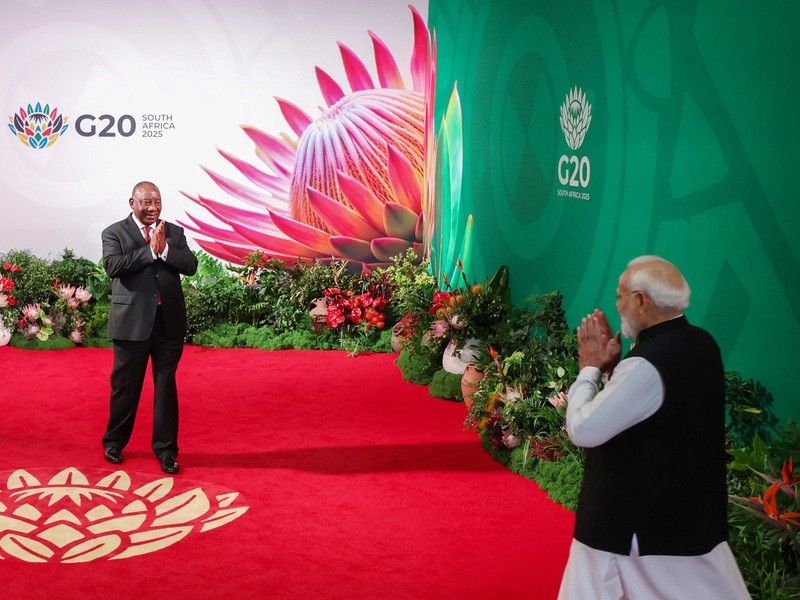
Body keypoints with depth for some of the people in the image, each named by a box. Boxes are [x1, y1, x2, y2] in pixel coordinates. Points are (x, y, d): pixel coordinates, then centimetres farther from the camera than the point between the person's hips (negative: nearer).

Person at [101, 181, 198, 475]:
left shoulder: (174, 232, 9)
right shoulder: (114, 233, 1)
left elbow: (191, 266, -3)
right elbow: (112, 266, -16)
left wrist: (164, 248, -16)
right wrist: (150, 250, -17)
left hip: (169, 321, 2)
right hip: (132, 321, -2)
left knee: (166, 385, 6)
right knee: (125, 386, 9)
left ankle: (165, 449, 16)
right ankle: (114, 442, 29)